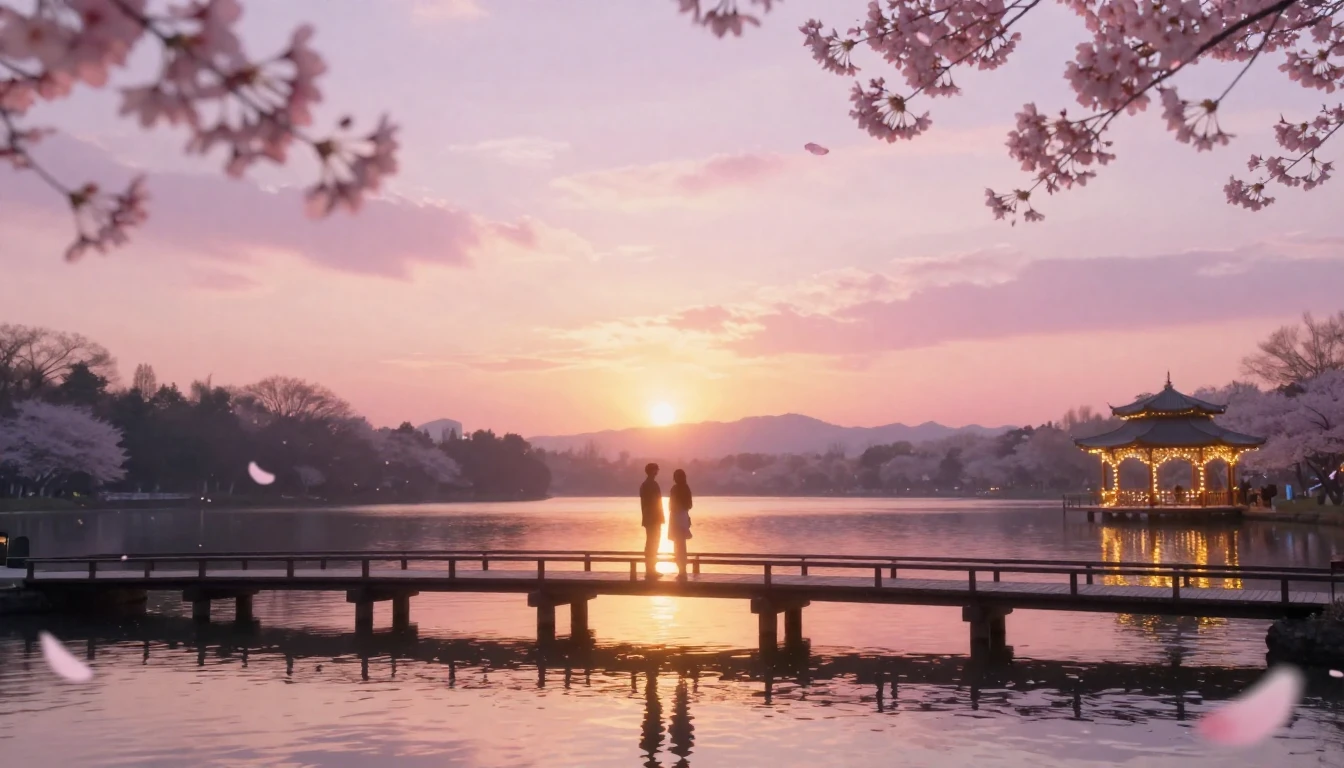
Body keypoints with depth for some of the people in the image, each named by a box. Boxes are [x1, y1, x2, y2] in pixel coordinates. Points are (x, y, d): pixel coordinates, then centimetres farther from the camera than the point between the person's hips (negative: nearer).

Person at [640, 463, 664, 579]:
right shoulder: (652, 484, -14)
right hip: (654, 519, -10)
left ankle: (650, 570, 14)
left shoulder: (644, 485, 15)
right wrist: (659, 518, -17)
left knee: (650, 543, 12)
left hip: (648, 518, 10)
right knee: (653, 544, -8)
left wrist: (645, 517, 19)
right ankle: (650, 570, -8)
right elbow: (655, 503, -19)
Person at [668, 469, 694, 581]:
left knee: (678, 546, -6)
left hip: (676, 517, -8)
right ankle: (682, 571, 17)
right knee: (681, 545, 13)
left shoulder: (675, 488, -15)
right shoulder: (686, 488, 9)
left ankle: (682, 572, -6)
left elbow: (673, 505, -18)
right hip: (684, 517, 8)